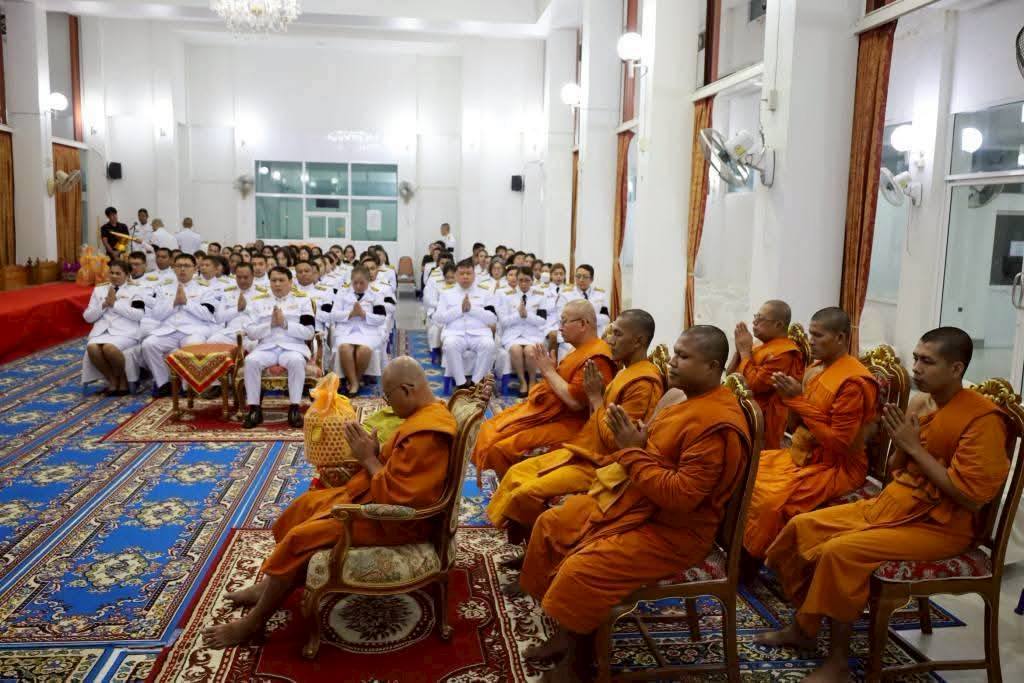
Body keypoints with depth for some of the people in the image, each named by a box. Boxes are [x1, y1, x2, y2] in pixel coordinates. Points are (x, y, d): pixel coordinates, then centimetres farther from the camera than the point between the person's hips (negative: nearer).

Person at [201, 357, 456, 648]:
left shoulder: (425, 437, -30)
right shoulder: (428, 414, 3)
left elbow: (393, 496, -30)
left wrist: (368, 458, -20)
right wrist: (375, 451, -7)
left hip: (392, 520, -11)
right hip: (382, 502, 11)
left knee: (301, 537, -10)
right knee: (307, 504, 16)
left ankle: (254, 622, 6)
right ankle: (271, 585, 26)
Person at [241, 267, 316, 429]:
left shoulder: (302, 300, 9)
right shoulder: (259, 301, 16)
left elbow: (309, 333, 0)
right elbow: (250, 332, 7)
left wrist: (285, 324, -12)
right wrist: (270, 325, -9)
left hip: (293, 347, -2)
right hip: (266, 347, 2)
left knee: (296, 361, -36)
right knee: (251, 361, -30)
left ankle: (294, 408, -27)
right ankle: (254, 409, -21)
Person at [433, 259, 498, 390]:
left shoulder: (484, 294, 18)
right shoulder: (446, 294, 19)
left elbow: (493, 319, 5)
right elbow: (438, 318, 6)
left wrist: (472, 309, -5)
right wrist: (460, 309, -4)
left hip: (479, 333, 0)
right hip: (455, 332, 0)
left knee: (489, 345, -34)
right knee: (450, 345, -36)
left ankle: (476, 382, -22)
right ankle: (461, 383, -24)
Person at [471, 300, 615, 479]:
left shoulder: (596, 358, -20)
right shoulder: (583, 350, 14)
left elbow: (575, 402, -26)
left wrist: (548, 370, -15)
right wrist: (544, 366, 1)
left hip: (562, 425, -11)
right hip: (544, 413, 11)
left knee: (500, 448, -19)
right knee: (488, 433, 8)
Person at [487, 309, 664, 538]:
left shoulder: (643, 383, -20)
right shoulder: (627, 370, 11)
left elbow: (614, 439, -23)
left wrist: (595, 397, -14)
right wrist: (597, 394, -2)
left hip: (598, 463, -10)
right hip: (581, 450, 10)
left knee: (527, 493, -18)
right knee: (517, 473, 8)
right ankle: (519, 532, 15)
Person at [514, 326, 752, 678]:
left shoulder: (717, 424, -25)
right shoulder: (686, 398, 7)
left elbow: (681, 495, -30)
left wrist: (634, 451, -23)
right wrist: (630, 443, -4)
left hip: (672, 530, -11)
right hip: (633, 502, 11)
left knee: (581, 569, -25)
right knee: (551, 525, 10)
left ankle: (577, 662, 2)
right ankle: (563, 633, 16)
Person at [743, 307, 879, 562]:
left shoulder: (853, 382, -19)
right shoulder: (816, 369, 7)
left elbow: (839, 443, -22)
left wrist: (798, 400, -22)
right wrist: (789, 397, -7)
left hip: (836, 466, -9)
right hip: (802, 455, 9)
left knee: (771, 499, -26)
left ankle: (760, 561, -5)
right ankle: (742, 550, 10)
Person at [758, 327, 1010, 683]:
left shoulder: (982, 418, -17)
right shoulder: (918, 403, 6)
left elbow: (971, 496, -23)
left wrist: (915, 447, -20)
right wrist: (900, 443, -8)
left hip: (942, 524, -8)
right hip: (892, 504, 8)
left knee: (841, 552, -27)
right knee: (803, 526, -1)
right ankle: (803, 626, 14)